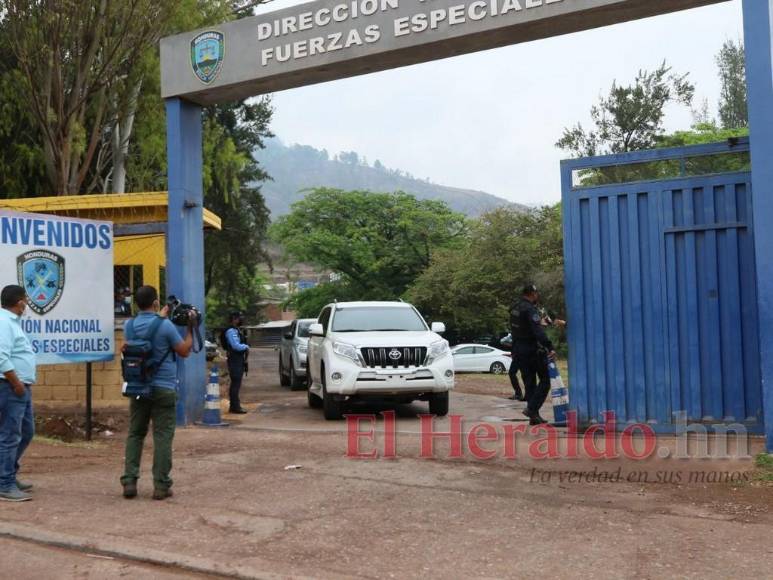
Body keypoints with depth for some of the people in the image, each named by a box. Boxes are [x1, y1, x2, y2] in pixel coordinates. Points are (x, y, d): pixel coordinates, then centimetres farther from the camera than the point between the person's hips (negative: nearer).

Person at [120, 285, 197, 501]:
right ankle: (161, 485, 3)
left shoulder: (129, 325, 1)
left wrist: (160, 317, 30)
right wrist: (190, 328, 6)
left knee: (135, 434, 13)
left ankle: (129, 481, 10)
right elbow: (184, 351, -3)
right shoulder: (165, 326, -14)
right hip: (163, 389, -4)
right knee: (163, 437, 1)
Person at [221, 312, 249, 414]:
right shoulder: (231, 331, -15)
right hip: (235, 360, -10)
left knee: (236, 384, 14)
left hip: (239, 359, 10)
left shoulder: (236, 330, 18)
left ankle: (233, 406, 21)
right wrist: (246, 347, -6)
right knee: (236, 383, -9)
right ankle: (235, 407, -6)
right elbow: (236, 346, -23)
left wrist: (245, 347, 5)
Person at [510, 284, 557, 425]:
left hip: (519, 351, 9)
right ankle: (532, 408, -12)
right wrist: (550, 348, -32)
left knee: (529, 383, 11)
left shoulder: (514, 309, 13)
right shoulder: (530, 309, -16)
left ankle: (534, 416, 11)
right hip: (533, 350, -8)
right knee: (545, 381, 0)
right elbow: (539, 332, -27)